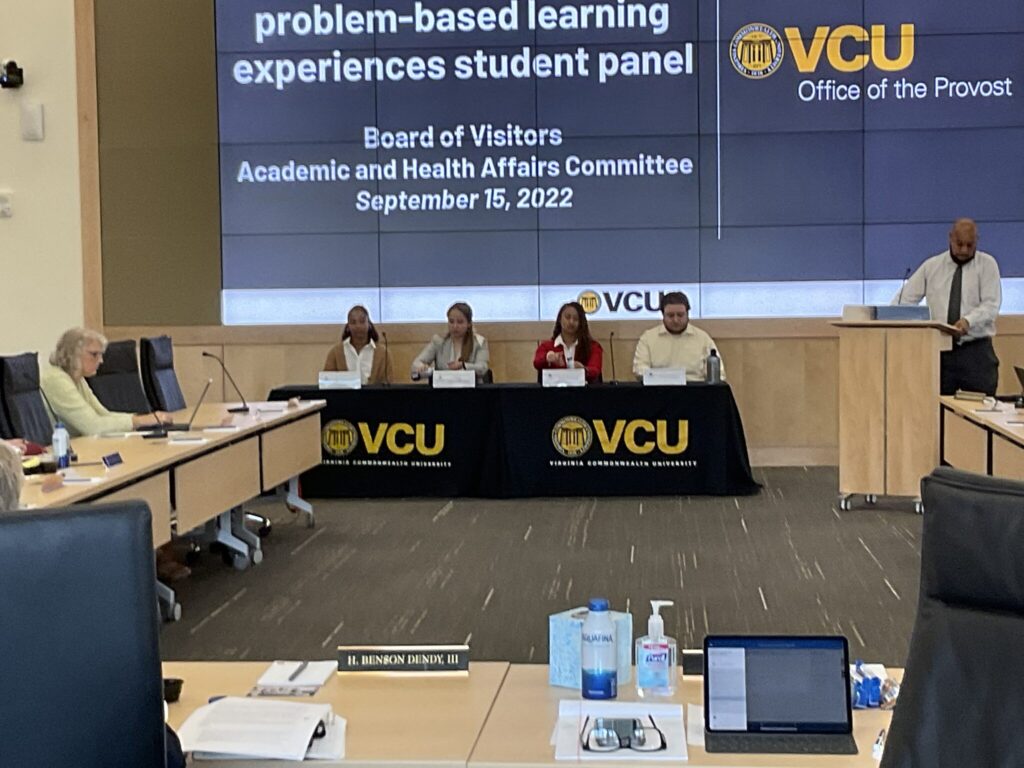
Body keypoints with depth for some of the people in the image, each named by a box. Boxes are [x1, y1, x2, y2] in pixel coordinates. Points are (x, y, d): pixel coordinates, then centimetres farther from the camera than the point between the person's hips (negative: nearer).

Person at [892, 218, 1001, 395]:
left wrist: (968, 321, -27)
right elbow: (905, 298, 7)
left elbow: (991, 304, -8)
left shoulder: (987, 264, 3)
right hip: (939, 350, 2)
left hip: (976, 350, -2)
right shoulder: (931, 266, 9)